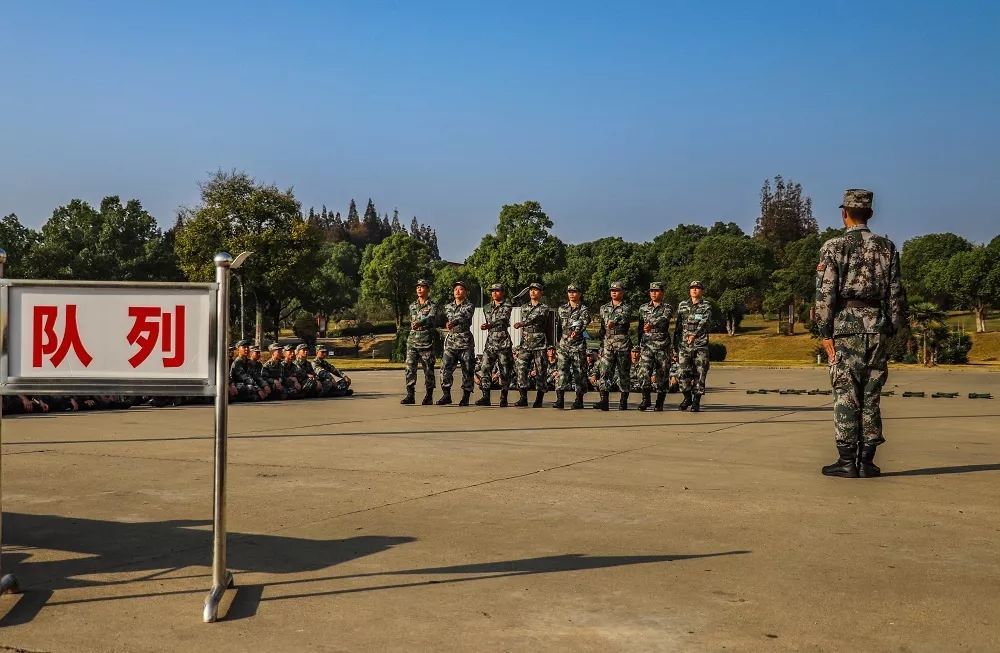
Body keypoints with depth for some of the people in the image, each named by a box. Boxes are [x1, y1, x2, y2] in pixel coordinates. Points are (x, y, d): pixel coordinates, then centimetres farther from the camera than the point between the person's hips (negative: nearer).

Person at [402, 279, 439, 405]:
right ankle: (410, 395, -3)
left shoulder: (432, 306, -3)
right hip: (412, 341, 5)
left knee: (428, 370, -1)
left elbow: (431, 318, -23)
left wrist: (420, 323, -38)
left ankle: (428, 396, 6)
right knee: (410, 368, -4)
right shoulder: (412, 306, 16)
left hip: (426, 342, -5)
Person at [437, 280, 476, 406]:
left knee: (467, 370, -1)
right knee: (446, 368, -8)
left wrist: (454, 322, -38)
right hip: (450, 341, 4)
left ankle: (466, 396, 7)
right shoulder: (448, 306, 17)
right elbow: (443, 320, 25)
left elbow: (464, 316, -20)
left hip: (465, 342, -4)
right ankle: (446, 395, -2)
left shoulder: (469, 306, 0)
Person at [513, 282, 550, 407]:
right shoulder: (524, 308, 16)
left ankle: (539, 399, 5)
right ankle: (523, 398, -5)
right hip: (525, 344, 4)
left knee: (540, 371, -2)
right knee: (521, 368, -9)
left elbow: (536, 319, -21)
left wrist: (522, 324, -37)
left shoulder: (544, 308, -1)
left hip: (539, 345, -4)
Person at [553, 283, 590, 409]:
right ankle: (560, 399, -3)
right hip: (563, 344, 4)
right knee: (562, 370, -3)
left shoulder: (583, 310, 0)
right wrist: (556, 342, 14)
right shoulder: (562, 309, 15)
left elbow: (584, 322, -18)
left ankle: (579, 400, 5)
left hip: (578, 345, -3)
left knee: (579, 372, -1)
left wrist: (576, 331, -37)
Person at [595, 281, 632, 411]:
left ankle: (623, 402, 6)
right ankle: (604, 400, -11)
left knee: (623, 372, 0)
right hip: (608, 344, 3)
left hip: (623, 343, -3)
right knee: (605, 371, -7)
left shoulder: (627, 308, 1)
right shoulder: (604, 308, 16)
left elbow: (625, 317, -22)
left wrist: (614, 322, -40)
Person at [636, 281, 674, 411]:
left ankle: (659, 402, 7)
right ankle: (646, 398, -5)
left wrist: (652, 325, -38)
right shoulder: (643, 308, 15)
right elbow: (639, 327, 20)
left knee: (661, 374, 0)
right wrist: (637, 344, 16)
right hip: (647, 345, 2)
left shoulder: (667, 308, 3)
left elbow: (663, 319, -19)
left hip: (662, 345, -2)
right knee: (646, 372, -14)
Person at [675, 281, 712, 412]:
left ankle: (696, 401, 7)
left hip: (700, 345, -3)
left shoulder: (706, 306, 2)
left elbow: (704, 323, -14)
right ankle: (687, 398, 16)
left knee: (699, 374, -2)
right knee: (683, 372, -3)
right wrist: (675, 343, 14)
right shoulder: (682, 305, 14)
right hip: (683, 344, 3)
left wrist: (694, 335, -30)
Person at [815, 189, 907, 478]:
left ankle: (847, 461, -1)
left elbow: (825, 292, -7)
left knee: (846, 394, -1)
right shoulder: (887, 247, 8)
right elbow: (896, 292, 7)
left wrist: (825, 332, -4)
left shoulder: (834, 247, -3)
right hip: (877, 325, 3)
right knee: (872, 395, 8)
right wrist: (894, 327, 14)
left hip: (845, 325, -3)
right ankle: (867, 461, 9)